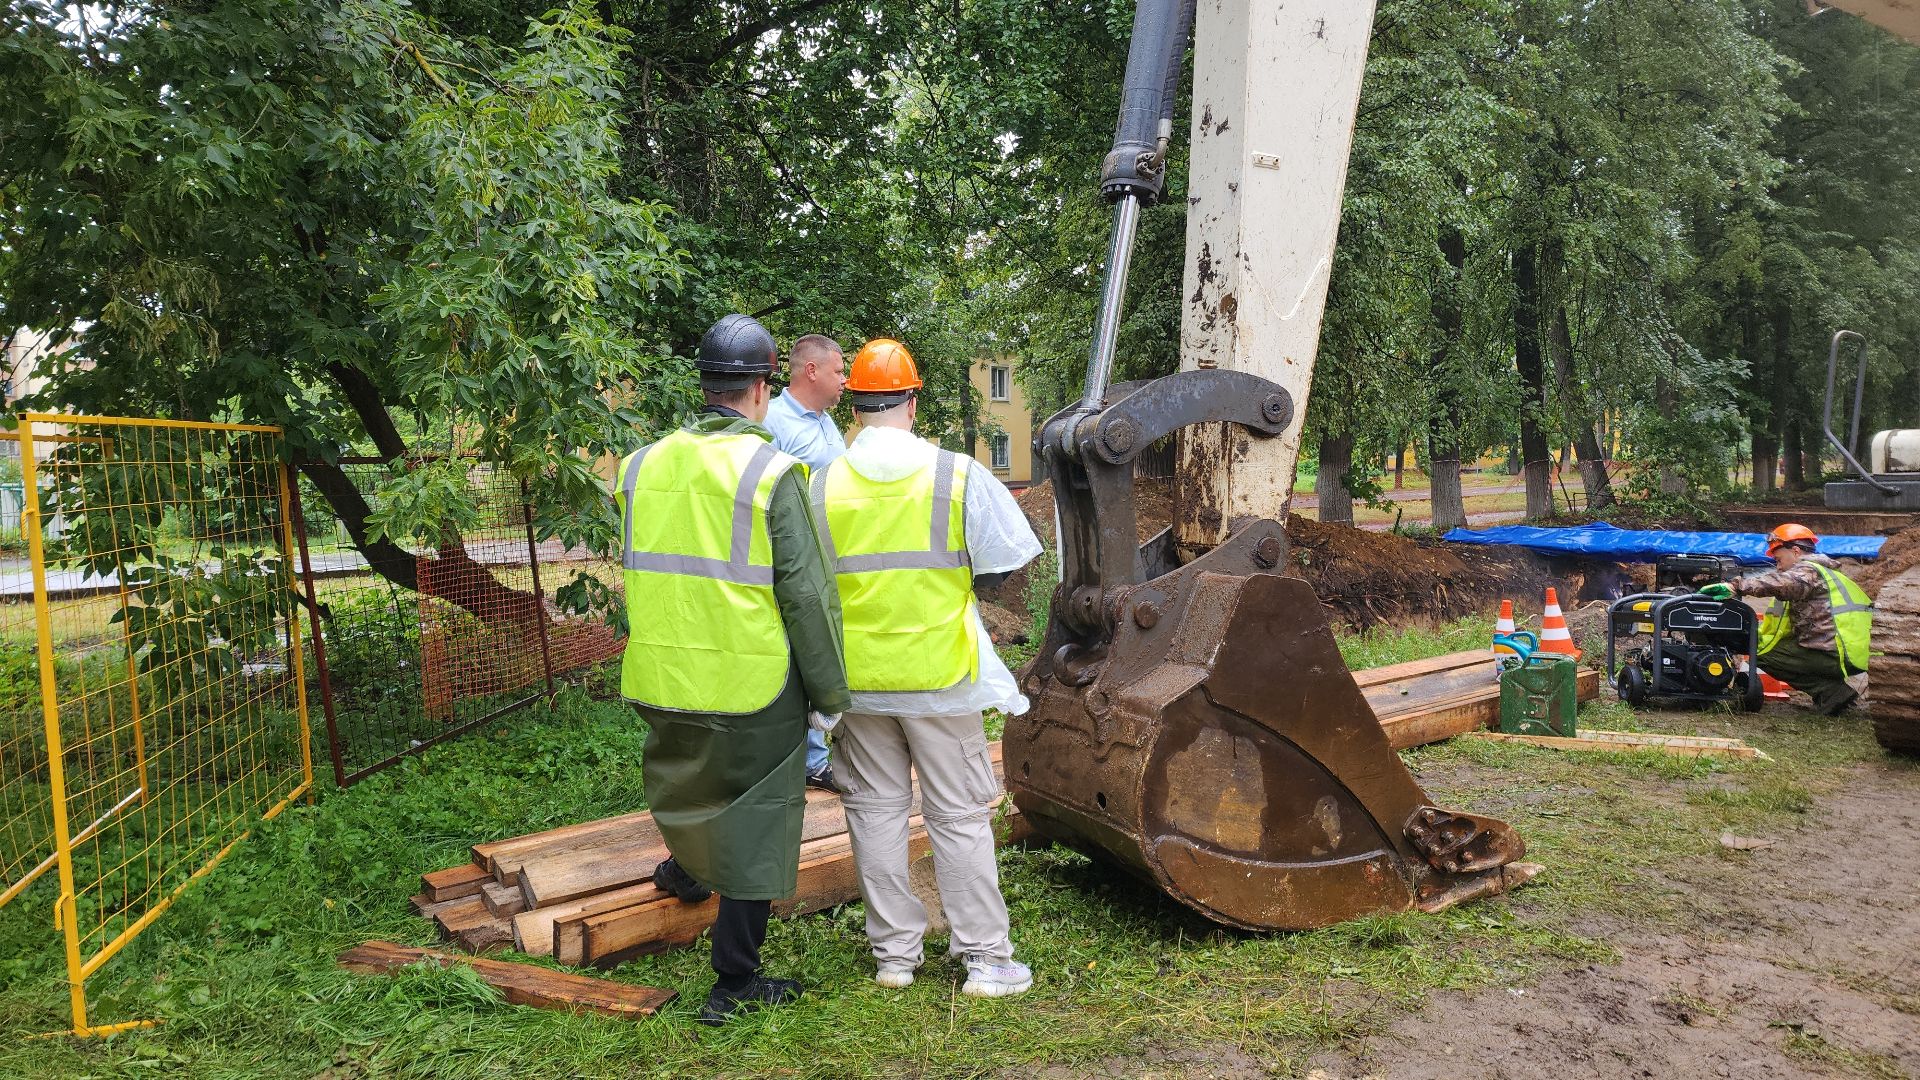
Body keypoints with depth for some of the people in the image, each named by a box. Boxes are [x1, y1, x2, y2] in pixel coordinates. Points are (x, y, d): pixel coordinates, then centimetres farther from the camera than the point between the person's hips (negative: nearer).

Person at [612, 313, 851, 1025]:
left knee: (688, 779, 33)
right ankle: (734, 984, 18)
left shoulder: (643, 465, 2)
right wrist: (830, 696, -4)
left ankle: (689, 870, 55)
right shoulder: (772, 472, -14)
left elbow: (642, 571, 12)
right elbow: (807, 595, -14)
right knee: (755, 827, 9)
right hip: (753, 686, -4)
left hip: (662, 679, 5)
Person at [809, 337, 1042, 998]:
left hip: (857, 677, 2)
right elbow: (1001, 569, -4)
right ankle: (986, 958, 15)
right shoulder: (958, 475, -10)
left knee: (876, 809, 13)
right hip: (940, 672, -1)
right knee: (960, 816, 8)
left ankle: (894, 951, 22)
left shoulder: (820, 487, -5)